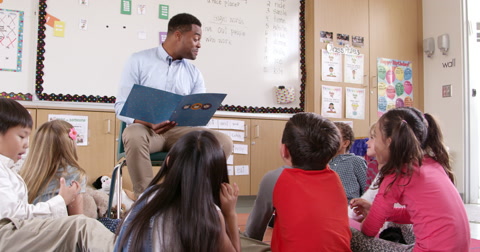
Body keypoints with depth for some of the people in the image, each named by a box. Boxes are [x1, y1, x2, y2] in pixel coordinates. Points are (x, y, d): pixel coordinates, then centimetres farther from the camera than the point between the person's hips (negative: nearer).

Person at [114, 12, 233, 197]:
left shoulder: (194, 74, 13)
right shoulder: (139, 60, 2)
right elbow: (121, 105, -3)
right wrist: (147, 123, -23)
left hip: (179, 131, 4)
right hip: (146, 129, -3)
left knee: (224, 142, -19)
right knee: (134, 135, -39)